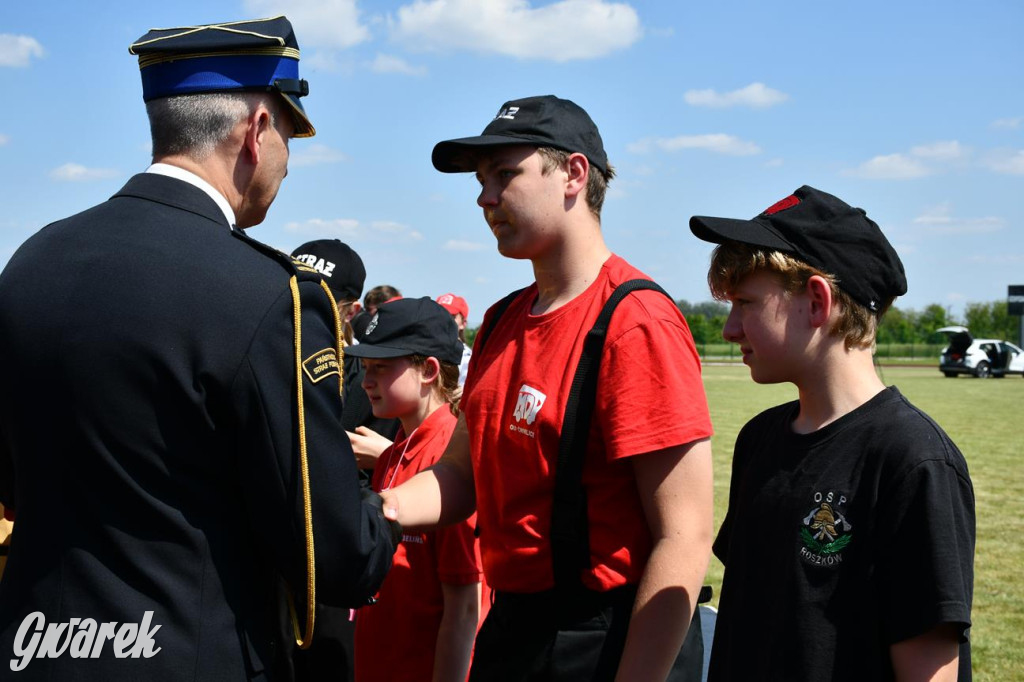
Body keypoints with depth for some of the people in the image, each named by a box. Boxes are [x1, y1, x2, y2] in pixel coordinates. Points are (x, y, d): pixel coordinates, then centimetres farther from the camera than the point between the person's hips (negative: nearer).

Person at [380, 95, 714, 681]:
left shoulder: (637, 323, -19)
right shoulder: (503, 322, 8)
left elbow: (683, 541, -21)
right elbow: (462, 473, 8)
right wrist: (375, 509, -10)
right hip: (509, 626, 8)